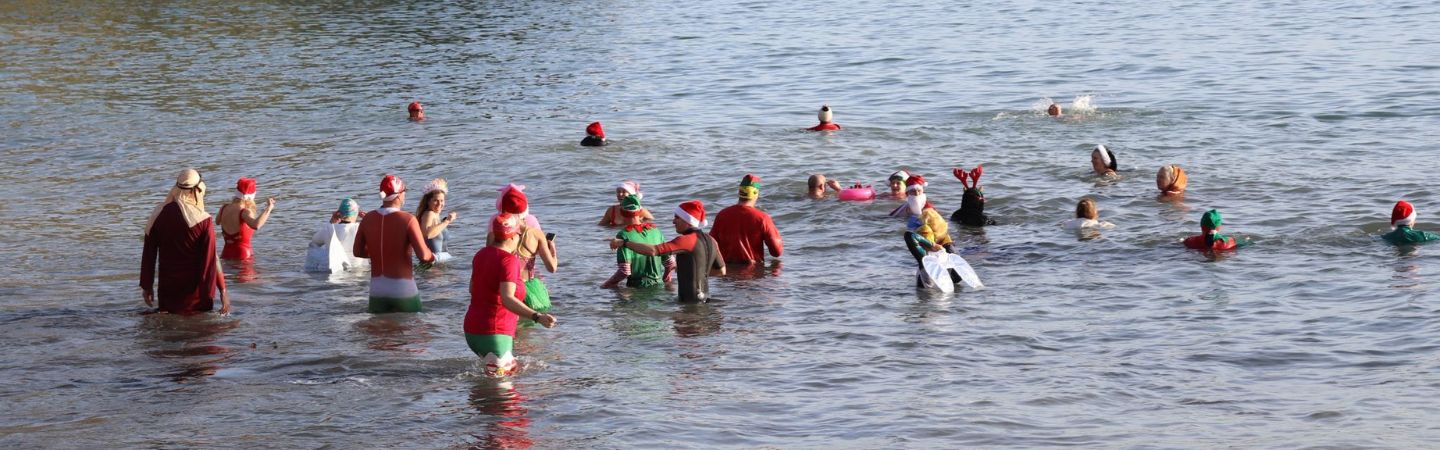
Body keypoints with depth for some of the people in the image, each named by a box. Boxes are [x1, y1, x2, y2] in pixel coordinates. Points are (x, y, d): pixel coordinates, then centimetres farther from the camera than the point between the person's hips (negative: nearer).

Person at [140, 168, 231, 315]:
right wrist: (222, 290, -3)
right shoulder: (203, 220, -10)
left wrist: (146, 286, 16)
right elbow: (211, 259, -10)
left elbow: (148, 254, 7)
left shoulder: (158, 215, 1)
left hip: (167, 289, 3)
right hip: (195, 291, -3)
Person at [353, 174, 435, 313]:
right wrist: (432, 256, 5)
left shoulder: (368, 219, 0)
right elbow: (423, 255, -18)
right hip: (403, 290, -4)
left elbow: (358, 252, 11)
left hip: (377, 290, 4)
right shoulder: (408, 220, -14)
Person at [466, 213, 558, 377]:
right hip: (494, 333, -9)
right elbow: (507, 299, -30)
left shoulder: (481, 254, 9)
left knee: (512, 369, 23)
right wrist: (537, 317, -41)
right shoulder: (508, 260, -17)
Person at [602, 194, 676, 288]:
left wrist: (607, 284, -1)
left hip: (637, 285, -5)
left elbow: (625, 271, -16)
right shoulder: (655, 230, 6)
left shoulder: (624, 235, -9)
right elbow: (671, 264, 9)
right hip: (658, 285, 5)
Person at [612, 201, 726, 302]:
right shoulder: (711, 241, 8)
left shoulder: (686, 240, -17)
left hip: (690, 300, -9)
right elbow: (721, 271, 18)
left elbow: (652, 251, -25)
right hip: (705, 298, 9)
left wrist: (623, 243, -16)